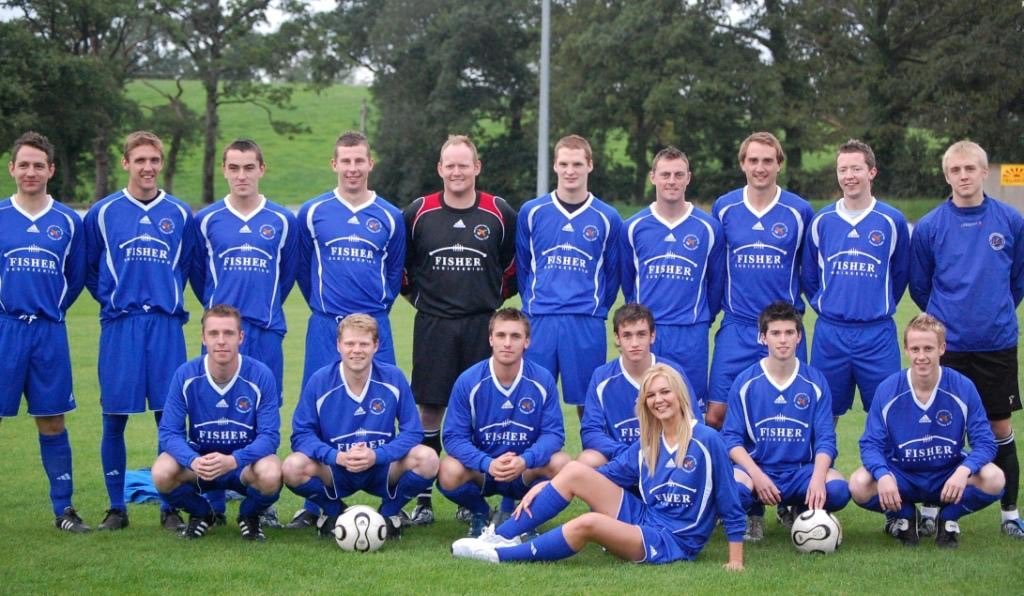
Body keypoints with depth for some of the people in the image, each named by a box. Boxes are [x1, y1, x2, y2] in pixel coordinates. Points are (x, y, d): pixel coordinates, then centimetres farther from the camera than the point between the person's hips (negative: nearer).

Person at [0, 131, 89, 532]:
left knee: (52, 422, 7)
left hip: (50, 333, 1)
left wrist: (50, 310, 10)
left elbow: (76, 277, 14)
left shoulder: (68, 222, 4)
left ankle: (63, 509, 13)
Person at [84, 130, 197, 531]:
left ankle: (171, 508, 8)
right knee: (114, 419, 1)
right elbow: (89, 270, 13)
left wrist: (169, 300, 7)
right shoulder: (102, 213, 5)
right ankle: (116, 507, 11)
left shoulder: (180, 214, 8)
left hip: (166, 326, 0)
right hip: (119, 327, 0)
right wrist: (111, 300, 4)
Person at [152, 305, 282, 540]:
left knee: (270, 476, -35)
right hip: (198, 457, 2)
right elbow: (169, 431, -13)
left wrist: (233, 461, -37)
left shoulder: (260, 375, -16)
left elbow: (270, 435, -18)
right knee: (162, 474, -29)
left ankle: (250, 516, 3)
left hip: (244, 462, -1)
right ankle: (201, 514, 6)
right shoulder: (185, 375, -12)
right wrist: (193, 461, -35)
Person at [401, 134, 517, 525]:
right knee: (429, 409, 0)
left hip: (483, 325, 0)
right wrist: (416, 296, 11)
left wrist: (497, 296, 11)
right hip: (433, 326, 0)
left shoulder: (500, 215, 1)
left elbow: (516, 263, 14)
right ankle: (423, 499, 6)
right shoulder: (417, 214, 2)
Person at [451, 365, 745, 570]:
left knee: (588, 523, -32)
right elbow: (608, 474, 13)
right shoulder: (647, 444, 10)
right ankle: (502, 536, -11)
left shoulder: (707, 441, -9)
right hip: (642, 518, 7)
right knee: (575, 471, -10)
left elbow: (729, 504, -6)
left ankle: (501, 554, -22)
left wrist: (736, 559, -9)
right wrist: (546, 486, 3)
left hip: (672, 543, -7)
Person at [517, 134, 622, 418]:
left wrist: (597, 309, 9)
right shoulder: (531, 212, 5)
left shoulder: (607, 218, 4)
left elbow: (612, 273, 11)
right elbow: (522, 266, 13)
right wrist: (533, 304, 12)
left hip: (587, 324, -1)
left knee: (587, 402, 3)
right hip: (539, 321, 1)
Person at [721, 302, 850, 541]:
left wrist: (818, 478, -22)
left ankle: (800, 510, 7)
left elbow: (825, 439, -2)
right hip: (755, 468, -1)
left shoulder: (815, 382, 3)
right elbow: (732, 438, -2)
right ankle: (754, 514, 4)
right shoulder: (745, 383, 0)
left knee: (837, 489, -30)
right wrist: (757, 475, -19)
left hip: (802, 471, 1)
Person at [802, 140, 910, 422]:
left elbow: (900, 274, 11)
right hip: (829, 334, 1)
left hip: (878, 335, -1)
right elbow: (808, 274, 16)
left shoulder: (892, 221, 0)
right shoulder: (822, 220, 5)